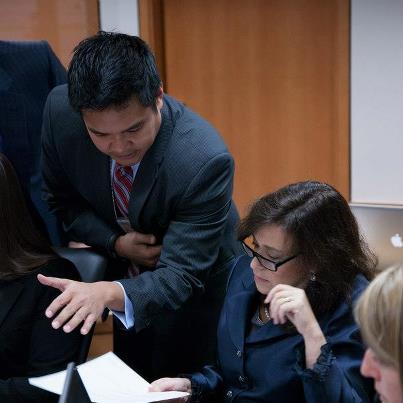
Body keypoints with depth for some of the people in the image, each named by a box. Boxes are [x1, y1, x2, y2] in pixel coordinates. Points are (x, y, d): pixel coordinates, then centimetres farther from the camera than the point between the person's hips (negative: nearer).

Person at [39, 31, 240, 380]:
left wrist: (109, 293, -54)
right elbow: (62, 199, -7)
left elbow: (180, 276, -35)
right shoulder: (60, 110, -26)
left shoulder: (205, 160, -38)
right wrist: (115, 244, -23)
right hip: (124, 271, 4)